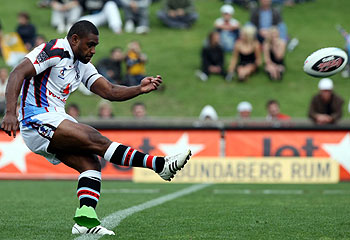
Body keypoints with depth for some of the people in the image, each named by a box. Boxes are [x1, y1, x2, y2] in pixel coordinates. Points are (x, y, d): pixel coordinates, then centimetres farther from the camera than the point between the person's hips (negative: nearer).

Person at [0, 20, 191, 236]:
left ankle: (85, 219, -17)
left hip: (56, 120, 10)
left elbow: (109, 91, 11)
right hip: (37, 119, -10)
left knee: (91, 163, -8)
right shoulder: (54, 51, -10)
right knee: (95, 140, -19)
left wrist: (140, 89, -7)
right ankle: (160, 164, -23)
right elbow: (18, 74, -19)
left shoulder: (82, 66, 17)